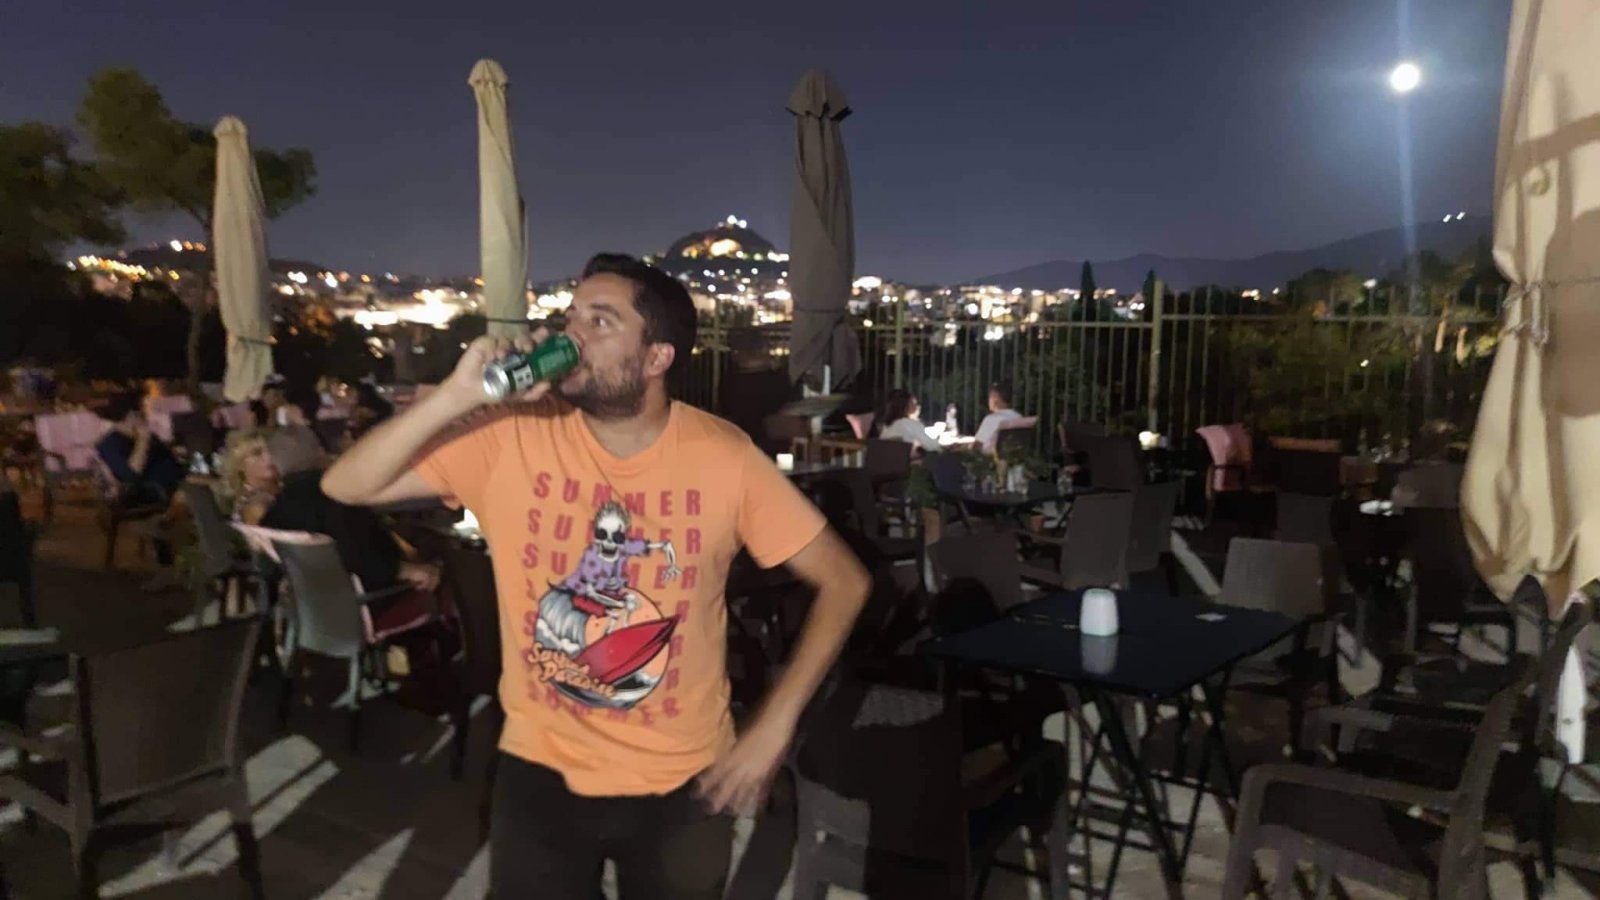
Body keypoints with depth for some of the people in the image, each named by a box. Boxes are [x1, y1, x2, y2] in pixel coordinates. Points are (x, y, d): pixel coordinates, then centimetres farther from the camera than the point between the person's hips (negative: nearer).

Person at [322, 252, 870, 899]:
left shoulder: (723, 458, -15)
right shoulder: (512, 437, -12)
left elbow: (844, 581, -8)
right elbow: (346, 485, -14)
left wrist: (774, 725, -13)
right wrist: (458, 395, -29)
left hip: (682, 780, 0)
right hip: (541, 772, 1)